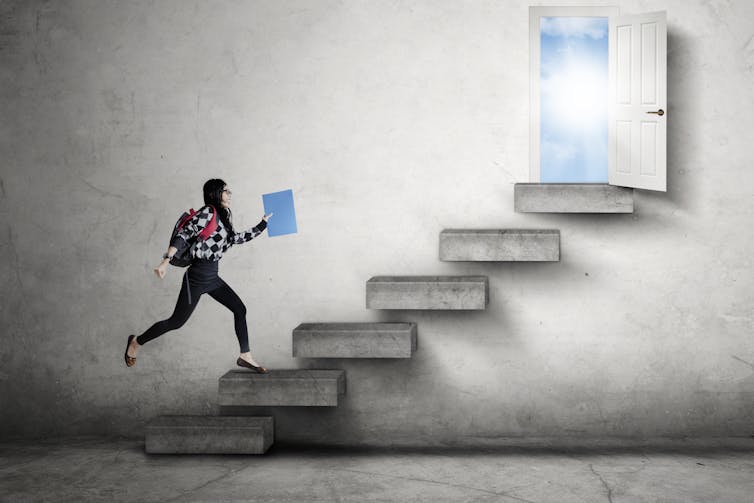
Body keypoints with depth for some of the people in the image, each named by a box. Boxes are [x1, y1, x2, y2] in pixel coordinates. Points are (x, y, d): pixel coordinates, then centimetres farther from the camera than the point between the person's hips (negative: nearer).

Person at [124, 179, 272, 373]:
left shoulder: (224, 215, 11)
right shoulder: (207, 213, -15)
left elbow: (236, 238, 24)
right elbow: (183, 235, -22)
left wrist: (262, 225, 26)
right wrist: (166, 261, -31)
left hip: (212, 277, 9)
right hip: (197, 277, -9)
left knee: (239, 309, 2)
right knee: (177, 321, 1)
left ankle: (245, 356, 8)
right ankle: (136, 342, 19)